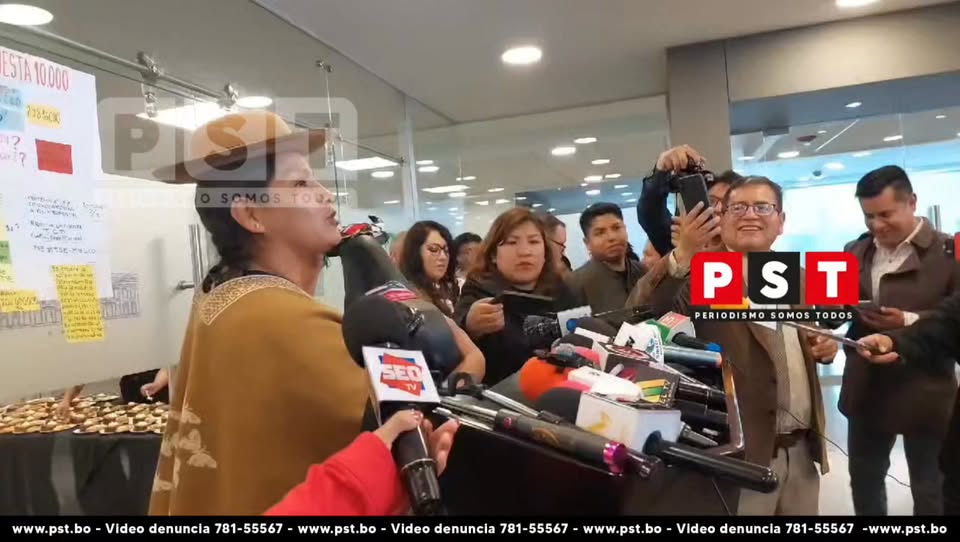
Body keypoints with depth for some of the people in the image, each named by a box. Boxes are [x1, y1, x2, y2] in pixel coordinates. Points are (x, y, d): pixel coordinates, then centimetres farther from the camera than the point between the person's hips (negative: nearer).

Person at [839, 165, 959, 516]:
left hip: (923, 395, -5)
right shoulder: (855, 251, 8)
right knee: (863, 480, 20)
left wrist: (909, 321, -26)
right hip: (866, 391, 5)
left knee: (931, 491, 14)